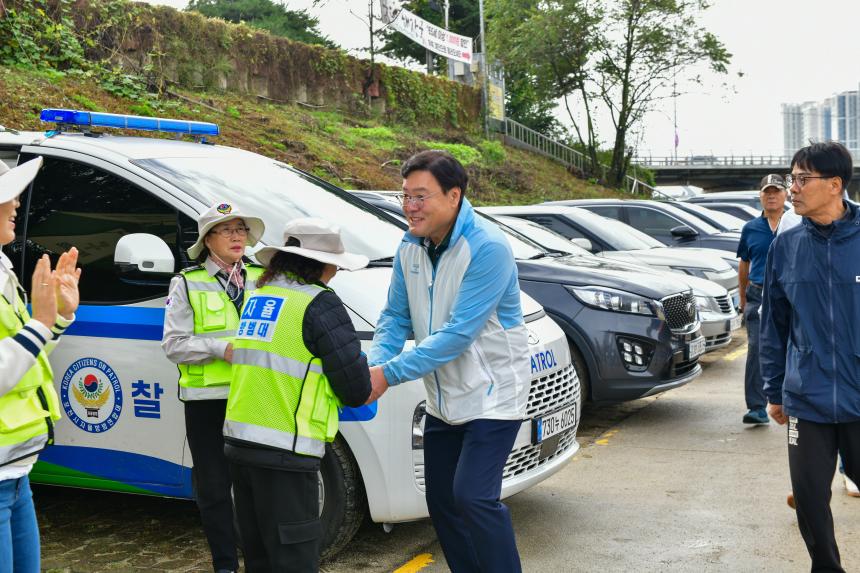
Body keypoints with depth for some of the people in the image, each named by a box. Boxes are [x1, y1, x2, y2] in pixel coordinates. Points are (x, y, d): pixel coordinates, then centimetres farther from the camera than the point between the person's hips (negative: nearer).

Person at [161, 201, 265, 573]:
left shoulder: (261, 279, 13)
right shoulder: (187, 284, 4)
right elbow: (173, 344, -3)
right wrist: (220, 348, -15)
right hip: (207, 401, -2)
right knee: (214, 487, 6)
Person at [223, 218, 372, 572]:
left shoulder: (258, 297, 15)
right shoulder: (318, 303, -10)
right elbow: (356, 389, -11)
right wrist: (361, 391, 12)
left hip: (239, 442, 8)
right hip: (284, 451, -8)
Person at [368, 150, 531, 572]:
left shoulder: (487, 248, -23)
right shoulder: (410, 248, 1)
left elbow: (458, 334, -28)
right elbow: (395, 317, 5)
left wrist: (390, 374, -29)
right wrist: (375, 365, -15)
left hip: (492, 395, -8)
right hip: (443, 401, 8)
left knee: (472, 497, -16)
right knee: (441, 502, 13)